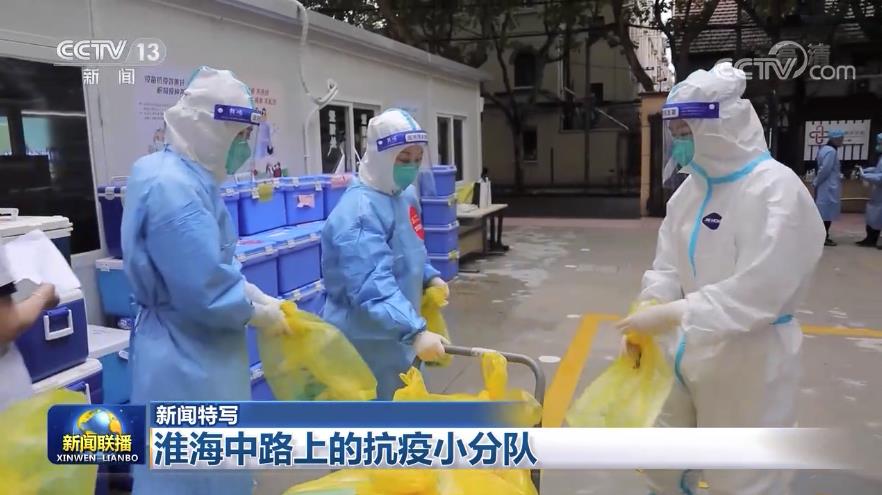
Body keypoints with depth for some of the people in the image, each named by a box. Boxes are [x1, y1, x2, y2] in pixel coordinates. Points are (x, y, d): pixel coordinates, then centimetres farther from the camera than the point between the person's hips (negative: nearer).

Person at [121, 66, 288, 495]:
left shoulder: (186, 177, 7)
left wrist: (257, 296, 4)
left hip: (196, 350, 10)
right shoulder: (173, 187, -26)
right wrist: (256, 313, -11)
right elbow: (204, 289, -27)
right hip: (186, 356, -10)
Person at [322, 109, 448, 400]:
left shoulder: (406, 194, 6)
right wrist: (415, 331, -44)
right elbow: (372, 287, -37)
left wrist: (429, 276, 6)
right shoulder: (359, 212, -27)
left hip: (398, 335, 10)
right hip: (367, 344, -9)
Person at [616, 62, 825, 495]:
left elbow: (757, 291, -26)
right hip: (686, 348, 7)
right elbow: (668, 263, 3)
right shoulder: (692, 188, 4)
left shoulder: (777, 189, -19)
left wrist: (672, 314, -28)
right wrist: (650, 307, -16)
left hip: (747, 358, -7)